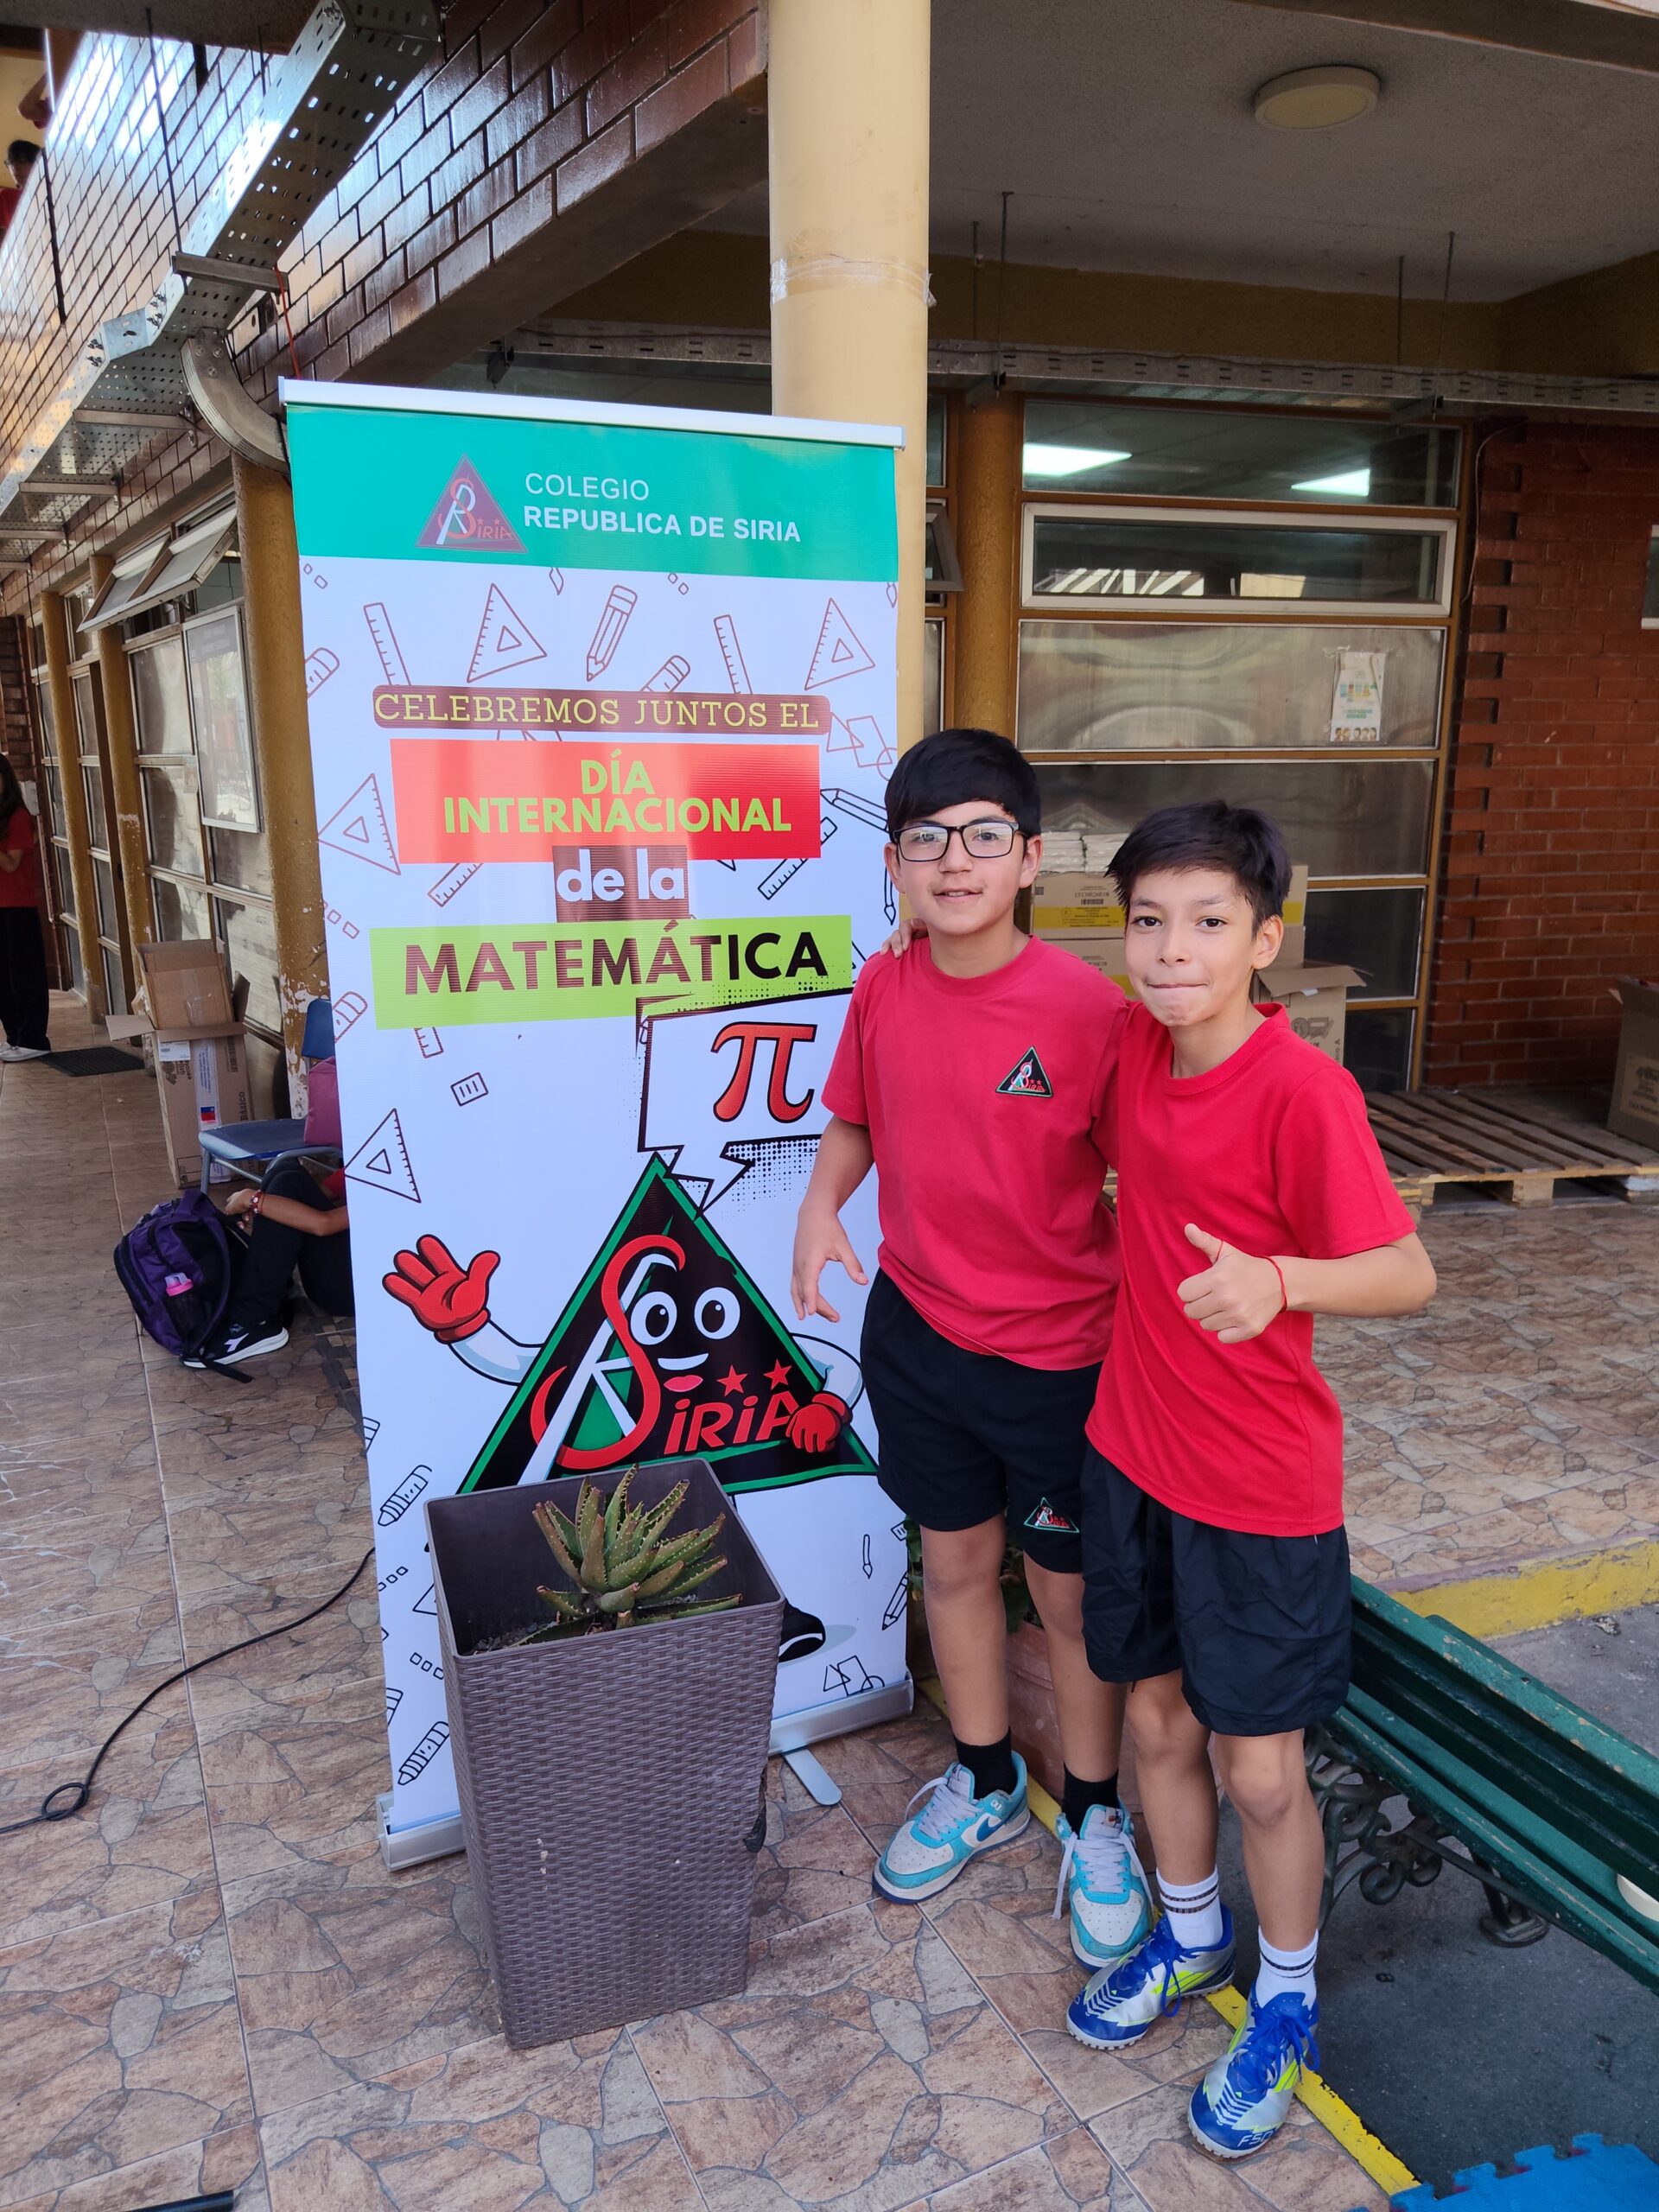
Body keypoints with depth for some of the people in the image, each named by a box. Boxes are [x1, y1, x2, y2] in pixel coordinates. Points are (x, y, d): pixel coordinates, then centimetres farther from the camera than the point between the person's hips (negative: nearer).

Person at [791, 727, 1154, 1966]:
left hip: (1060, 1352, -4)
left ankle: (1095, 1818, 38)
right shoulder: (883, 991, -4)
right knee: (955, 1562, 21)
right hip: (918, 1331, 5)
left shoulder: (1087, 1008, -19)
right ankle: (983, 1785, 45)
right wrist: (822, 1204, -7)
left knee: (1072, 1590, 13)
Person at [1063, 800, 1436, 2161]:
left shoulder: (1302, 1090, -23)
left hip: (1260, 1485, -6)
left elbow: (1409, 1275, -23)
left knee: (1258, 1766, 10)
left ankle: (1287, 2004, 37)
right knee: (1158, 1716, 21)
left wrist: (1278, 1279, -40)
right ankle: (1193, 1938, 47)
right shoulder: (1137, 1047, -3)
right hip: (1134, 1448, 6)